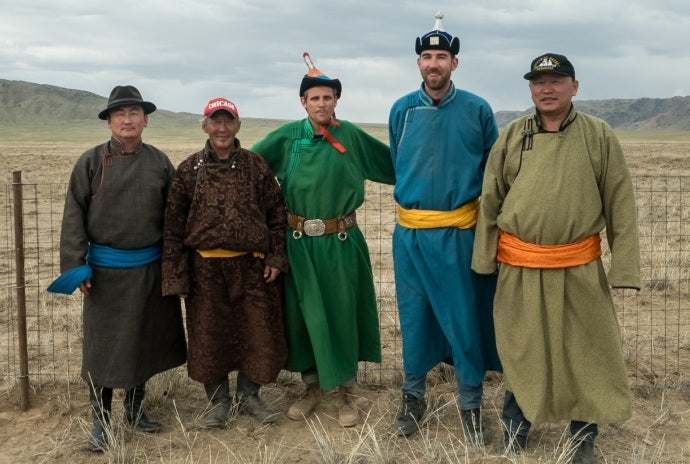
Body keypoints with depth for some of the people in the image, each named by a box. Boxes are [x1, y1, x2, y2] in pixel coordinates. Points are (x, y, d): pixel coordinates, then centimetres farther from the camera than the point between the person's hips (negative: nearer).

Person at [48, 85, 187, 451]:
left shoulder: (159, 162, 2)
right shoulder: (92, 162, -5)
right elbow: (74, 215, -5)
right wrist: (74, 264, -10)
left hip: (151, 268, 3)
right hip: (106, 269, -3)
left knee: (145, 339, 15)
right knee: (104, 344, 6)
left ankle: (135, 409, 34)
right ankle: (101, 421, 21)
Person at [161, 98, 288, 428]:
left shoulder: (255, 165, 4)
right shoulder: (189, 169, 1)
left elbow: (276, 214, 7)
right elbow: (173, 224, 1)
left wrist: (276, 258, -1)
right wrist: (177, 275, -3)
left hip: (252, 266, 1)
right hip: (206, 268, 0)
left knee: (257, 332, 7)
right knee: (209, 336, 9)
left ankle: (248, 396, 29)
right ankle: (218, 400, 29)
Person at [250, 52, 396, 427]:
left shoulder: (352, 136, -2)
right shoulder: (287, 136, 0)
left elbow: (394, 164, 5)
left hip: (340, 243, -1)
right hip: (299, 243, 1)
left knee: (342, 314, 6)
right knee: (302, 314, 11)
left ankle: (345, 392, 22)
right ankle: (312, 388, 29)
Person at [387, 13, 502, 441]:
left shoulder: (477, 110, 0)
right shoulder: (402, 110, 5)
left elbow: (493, 169, 9)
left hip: (458, 232, -2)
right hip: (410, 232, 2)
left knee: (465, 319, 3)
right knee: (414, 317, 9)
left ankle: (471, 405, 18)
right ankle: (414, 397, 25)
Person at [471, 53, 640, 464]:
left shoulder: (600, 136, 0)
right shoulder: (512, 135, 3)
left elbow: (620, 204, 0)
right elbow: (490, 200, 6)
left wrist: (623, 265, -4)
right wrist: (483, 257, 3)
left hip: (580, 270, -1)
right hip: (519, 268, 1)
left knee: (585, 351, 9)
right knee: (519, 350, 13)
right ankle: (516, 427, 33)